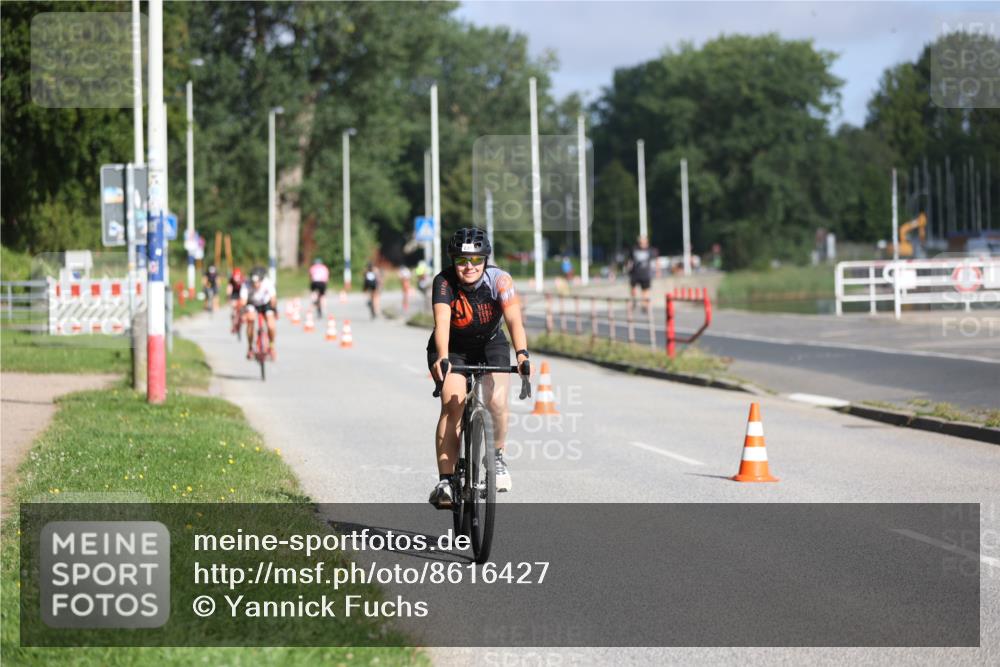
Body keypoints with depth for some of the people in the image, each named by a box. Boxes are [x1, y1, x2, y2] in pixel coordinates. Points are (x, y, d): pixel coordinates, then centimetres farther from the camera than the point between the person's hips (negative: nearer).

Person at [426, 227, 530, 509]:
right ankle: (445, 480, -19)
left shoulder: (499, 280, -23)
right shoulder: (444, 282, -24)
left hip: (490, 346, 1)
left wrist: (522, 354, -51)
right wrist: (441, 359, -55)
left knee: (497, 401, -23)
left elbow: (514, 319, -35)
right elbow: (442, 322, -38)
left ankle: (497, 455, 4)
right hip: (452, 349, -1)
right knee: (452, 405, -23)